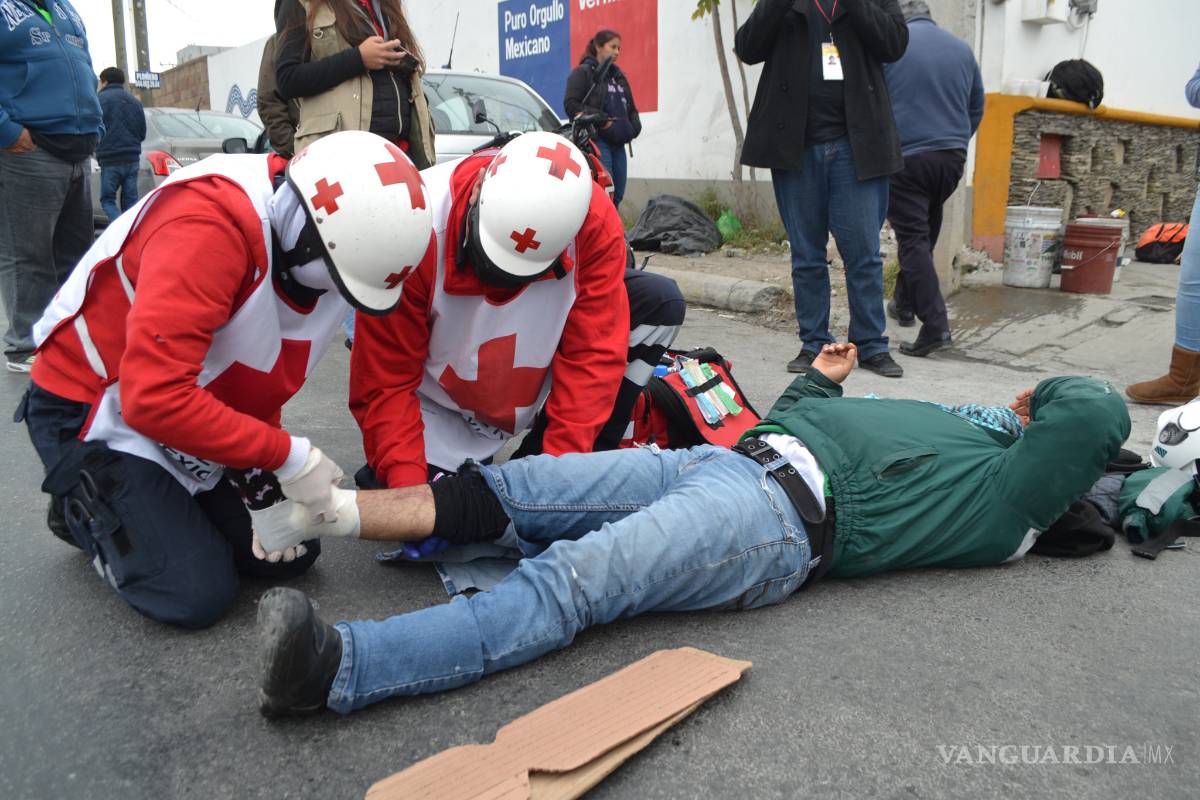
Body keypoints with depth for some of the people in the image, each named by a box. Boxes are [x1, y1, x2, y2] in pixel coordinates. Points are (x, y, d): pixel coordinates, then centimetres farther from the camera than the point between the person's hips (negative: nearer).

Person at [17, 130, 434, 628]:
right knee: (198, 595, -11)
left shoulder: (316, 251, -10)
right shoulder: (208, 226, -34)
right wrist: (287, 456, -31)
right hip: (94, 413, -7)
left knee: (290, 553, 3)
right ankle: (84, 510, 15)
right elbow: (154, 398, -37)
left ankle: (165, 502, 23)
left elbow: (261, 380, 0)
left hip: (202, 409, 7)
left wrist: (264, 482, -9)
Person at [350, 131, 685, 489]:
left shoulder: (595, 221, -27)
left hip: (543, 378, 3)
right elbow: (385, 381, -26)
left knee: (660, 304, -16)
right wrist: (408, 490, -34)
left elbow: (592, 355, -24)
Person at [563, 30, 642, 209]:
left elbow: (631, 108, 28)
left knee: (617, 195, 7)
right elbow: (570, 104, -11)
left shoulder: (619, 76, 24)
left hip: (618, 143, 8)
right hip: (596, 141, -8)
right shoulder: (582, 73, 1)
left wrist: (634, 127, 7)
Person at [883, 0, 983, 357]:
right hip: (953, 157, 5)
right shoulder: (961, 48, 12)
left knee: (913, 239, -3)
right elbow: (977, 108, 18)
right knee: (926, 231, 21)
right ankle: (905, 302, 32)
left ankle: (935, 326, -9)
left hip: (905, 157, -5)